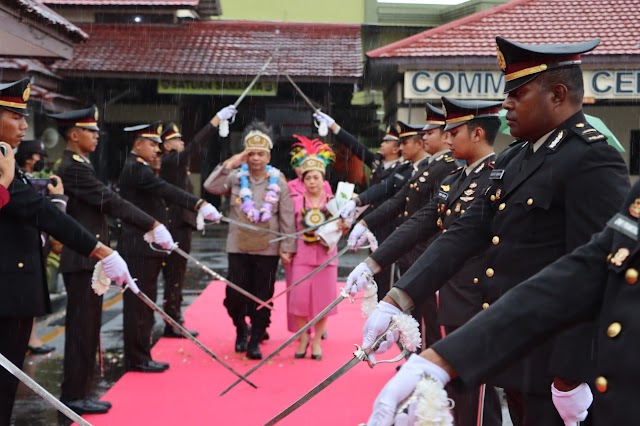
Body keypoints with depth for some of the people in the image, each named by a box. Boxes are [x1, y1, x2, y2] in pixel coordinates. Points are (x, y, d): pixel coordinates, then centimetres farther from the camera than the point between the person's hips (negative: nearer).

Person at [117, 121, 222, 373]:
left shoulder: (138, 168, 19)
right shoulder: (136, 169, -14)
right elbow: (167, 191, -29)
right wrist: (199, 204, -40)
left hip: (145, 248, 10)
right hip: (139, 250, -10)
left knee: (143, 304, 13)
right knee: (139, 304, -3)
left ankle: (140, 356, 21)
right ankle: (137, 359, 5)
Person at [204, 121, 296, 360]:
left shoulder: (278, 182, 0)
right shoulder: (235, 177, 2)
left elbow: (287, 218, 0)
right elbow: (210, 187, -13)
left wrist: (287, 248, -4)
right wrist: (228, 165, -16)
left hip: (268, 249, 0)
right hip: (238, 247, 1)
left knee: (263, 297, 5)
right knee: (234, 295, 3)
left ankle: (255, 341, 19)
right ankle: (240, 328, 31)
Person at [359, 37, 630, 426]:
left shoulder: (592, 160, -17)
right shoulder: (514, 158, 10)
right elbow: (465, 234, 4)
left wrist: (570, 377, -23)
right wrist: (397, 299, -4)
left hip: (553, 357, -8)